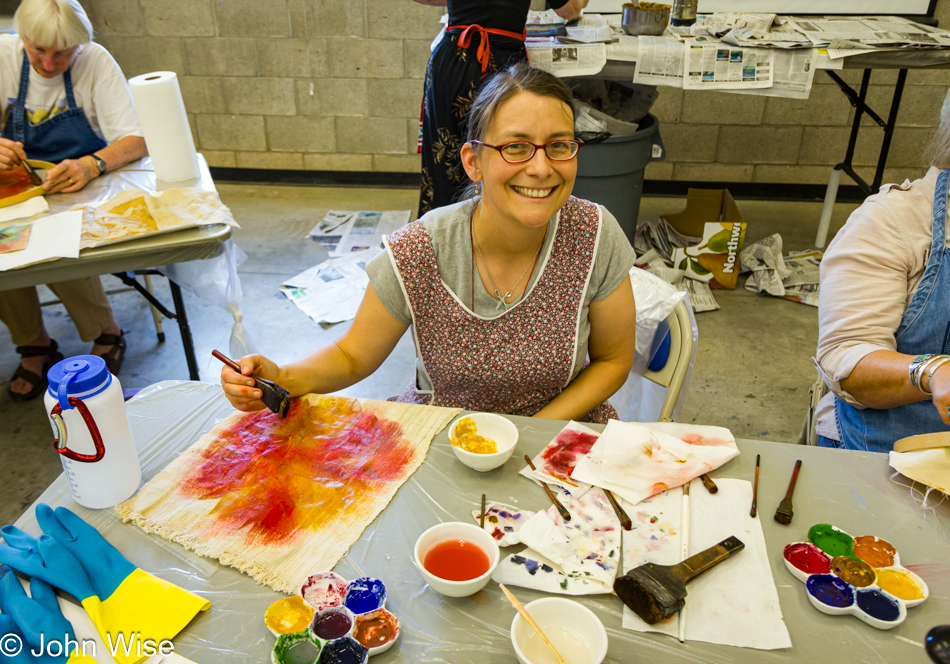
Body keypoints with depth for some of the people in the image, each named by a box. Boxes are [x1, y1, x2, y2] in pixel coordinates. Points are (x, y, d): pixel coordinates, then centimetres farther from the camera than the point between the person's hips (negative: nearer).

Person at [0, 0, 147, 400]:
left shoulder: (94, 62, -11)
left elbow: (135, 142, -18)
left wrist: (91, 165, -37)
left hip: (88, 189, -3)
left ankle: (107, 335, -6)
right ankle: (33, 346, -1)